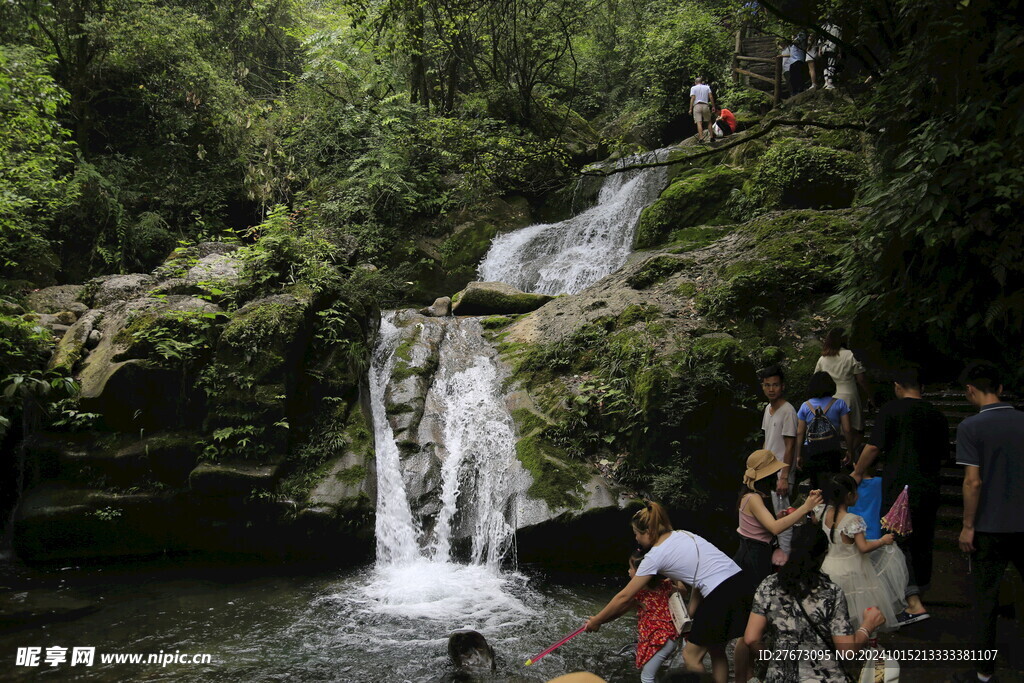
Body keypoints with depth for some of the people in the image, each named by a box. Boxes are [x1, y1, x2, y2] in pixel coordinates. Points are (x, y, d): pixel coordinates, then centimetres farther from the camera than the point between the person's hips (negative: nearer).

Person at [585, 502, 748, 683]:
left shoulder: (655, 555, -4)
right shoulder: (683, 534, 16)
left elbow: (624, 598, 1)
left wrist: (596, 621, 11)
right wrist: (692, 610, 16)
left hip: (721, 594, -8)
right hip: (739, 581, 8)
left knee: (691, 655, 7)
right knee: (716, 649, 21)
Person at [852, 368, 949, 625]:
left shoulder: (891, 410, -6)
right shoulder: (937, 415, 10)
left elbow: (874, 447, -11)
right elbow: (943, 455, 18)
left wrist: (857, 473, 2)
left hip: (900, 487, -6)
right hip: (930, 491, 6)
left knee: (900, 544, -2)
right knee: (923, 546, 13)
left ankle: (914, 604, -10)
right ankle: (915, 601, 25)